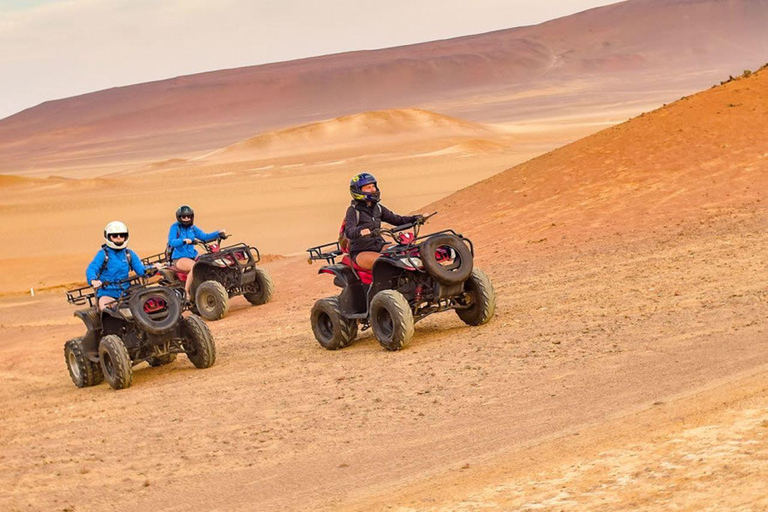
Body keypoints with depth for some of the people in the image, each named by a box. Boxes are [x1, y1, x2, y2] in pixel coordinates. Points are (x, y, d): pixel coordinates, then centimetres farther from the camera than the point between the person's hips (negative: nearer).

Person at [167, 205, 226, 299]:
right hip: (179, 258, -6)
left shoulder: (192, 228, 14)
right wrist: (184, 240, -37)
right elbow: (171, 242, -19)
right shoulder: (175, 227, -4)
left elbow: (205, 237, 12)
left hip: (193, 256, 6)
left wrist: (219, 233, -1)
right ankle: (187, 294, -28)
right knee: (195, 267, -36)